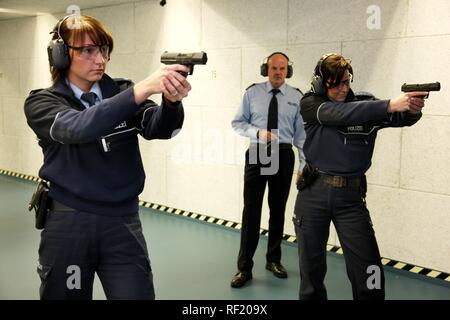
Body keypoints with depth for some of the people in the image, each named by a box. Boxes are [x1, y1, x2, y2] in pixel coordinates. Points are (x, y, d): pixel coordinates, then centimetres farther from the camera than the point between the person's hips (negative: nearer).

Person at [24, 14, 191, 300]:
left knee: (138, 294, 1)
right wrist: (142, 90, -37)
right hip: (68, 223, -1)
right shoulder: (42, 102, -4)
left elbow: (158, 128, -12)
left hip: (123, 221, 2)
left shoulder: (122, 92, 4)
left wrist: (171, 100, -35)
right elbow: (77, 128, -26)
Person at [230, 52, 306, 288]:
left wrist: (305, 165, -5)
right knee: (251, 210, -3)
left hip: (283, 156, 1)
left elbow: (301, 134, 1)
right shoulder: (252, 93, 1)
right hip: (257, 154, -1)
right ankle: (244, 267, 7)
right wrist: (258, 132, -14)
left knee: (278, 210, 13)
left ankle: (274, 259, 30)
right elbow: (237, 123, 4)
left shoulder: (297, 97, 1)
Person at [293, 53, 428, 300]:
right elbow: (339, 114, -24)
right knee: (311, 268, 11)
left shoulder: (365, 103, 1)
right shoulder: (310, 104, -5)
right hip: (313, 193, -1)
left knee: (369, 274, -3)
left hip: (351, 196, 1)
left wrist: (413, 109, -35)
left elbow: (402, 118, -11)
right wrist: (389, 105, -34)